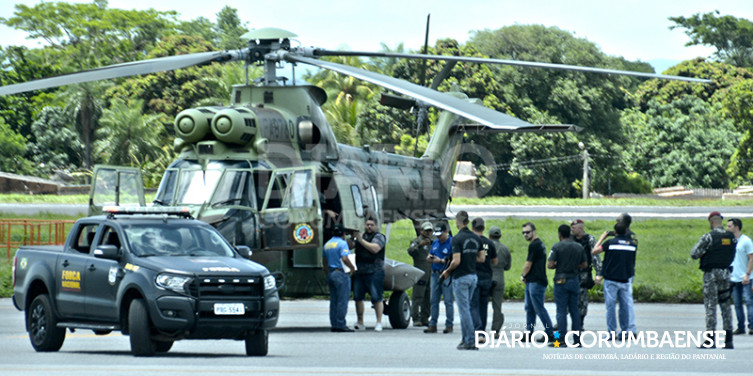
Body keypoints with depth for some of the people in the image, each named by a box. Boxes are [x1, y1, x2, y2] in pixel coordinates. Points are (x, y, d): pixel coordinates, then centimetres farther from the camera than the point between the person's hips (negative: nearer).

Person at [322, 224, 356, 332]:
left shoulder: (327, 244, 16)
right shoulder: (342, 243, -9)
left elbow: (325, 263, 21)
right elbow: (345, 258, -23)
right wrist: (352, 267, -8)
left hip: (331, 274, 8)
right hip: (341, 274, -8)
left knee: (334, 300, 9)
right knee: (342, 300, -7)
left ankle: (334, 324, 9)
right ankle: (341, 325, -11)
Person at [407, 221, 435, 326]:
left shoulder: (434, 241, 19)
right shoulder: (417, 241, 1)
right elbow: (410, 251, -17)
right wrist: (420, 245, -29)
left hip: (431, 273, 6)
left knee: (428, 298, 7)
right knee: (418, 296, -8)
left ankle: (425, 319, 12)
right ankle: (416, 319, -8)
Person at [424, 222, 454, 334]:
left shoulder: (451, 243, -8)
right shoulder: (435, 243, 16)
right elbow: (428, 258, 22)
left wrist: (441, 261, -19)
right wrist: (429, 258, -1)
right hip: (435, 274, 7)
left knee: (448, 301, -4)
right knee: (434, 301, 6)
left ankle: (449, 325, 1)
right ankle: (432, 325, 10)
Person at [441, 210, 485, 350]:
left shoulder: (457, 239, -15)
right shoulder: (476, 238, 7)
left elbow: (456, 261, -20)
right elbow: (482, 258, 9)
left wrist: (447, 271, -4)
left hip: (461, 277, -7)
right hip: (473, 276, 7)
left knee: (464, 309, -4)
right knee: (465, 308, 17)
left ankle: (470, 341, -5)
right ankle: (465, 339, 18)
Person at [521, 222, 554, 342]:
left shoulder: (534, 245, -14)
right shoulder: (540, 244, 18)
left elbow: (528, 264, -12)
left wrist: (523, 275, 5)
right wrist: (525, 276, 10)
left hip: (536, 282, -11)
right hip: (532, 282, 11)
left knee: (539, 309, -8)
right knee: (529, 308, 11)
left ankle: (549, 333, -5)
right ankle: (528, 334, 13)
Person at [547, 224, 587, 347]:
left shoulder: (557, 247, -10)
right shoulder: (579, 247, 6)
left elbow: (550, 265, -13)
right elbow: (584, 264, 11)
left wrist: (557, 265, 6)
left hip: (561, 281, -5)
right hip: (575, 280, 5)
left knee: (561, 310, -2)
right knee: (574, 310, 10)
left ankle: (561, 340, -5)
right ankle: (577, 339, 9)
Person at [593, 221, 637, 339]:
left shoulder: (610, 243, -7)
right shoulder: (632, 244, 4)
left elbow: (594, 251, 2)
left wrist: (602, 238, 12)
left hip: (611, 280, -3)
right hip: (626, 279, 3)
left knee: (610, 306, 3)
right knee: (626, 305, 6)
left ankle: (612, 333, 2)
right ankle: (631, 330, -1)